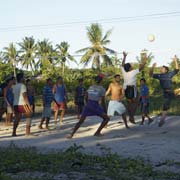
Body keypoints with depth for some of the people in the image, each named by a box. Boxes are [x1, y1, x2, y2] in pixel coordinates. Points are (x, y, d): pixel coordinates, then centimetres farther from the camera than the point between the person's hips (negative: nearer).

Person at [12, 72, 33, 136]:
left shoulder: (14, 87, 13)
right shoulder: (23, 86, -10)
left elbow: (14, 96, 15)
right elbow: (25, 97, -15)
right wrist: (29, 105, -15)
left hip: (15, 104, 7)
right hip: (22, 104, -7)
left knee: (17, 118, 10)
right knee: (29, 116, 8)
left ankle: (14, 132, 2)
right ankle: (27, 131, 0)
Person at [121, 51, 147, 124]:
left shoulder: (124, 72, 2)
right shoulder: (133, 72, -12)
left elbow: (122, 65, 18)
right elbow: (141, 67, -6)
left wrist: (124, 57, 29)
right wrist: (145, 60, 7)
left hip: (126, 89, 6)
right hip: (132, 89, -6)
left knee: (129, 103, 12)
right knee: (135, 103, -2)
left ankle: (130, 116, 11)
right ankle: (132, 116, -14)